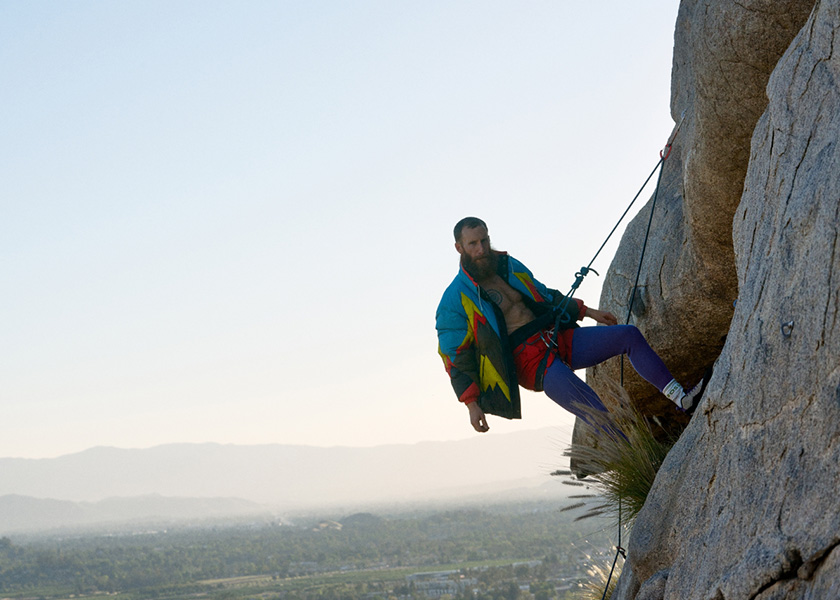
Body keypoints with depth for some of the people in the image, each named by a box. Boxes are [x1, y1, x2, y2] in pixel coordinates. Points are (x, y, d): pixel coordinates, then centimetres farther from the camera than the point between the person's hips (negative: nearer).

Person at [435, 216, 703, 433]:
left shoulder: (510, 266, 12)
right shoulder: (455, 301, -7)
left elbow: (546, 295, 27)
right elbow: (456, 358, -6)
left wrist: (588, 312, 23)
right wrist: (472, 404, -13)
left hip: (559, 339, 7)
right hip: (530, 362, -7)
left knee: (629, 335, -5)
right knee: (587, 405, -31)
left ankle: (681, 398, -7)